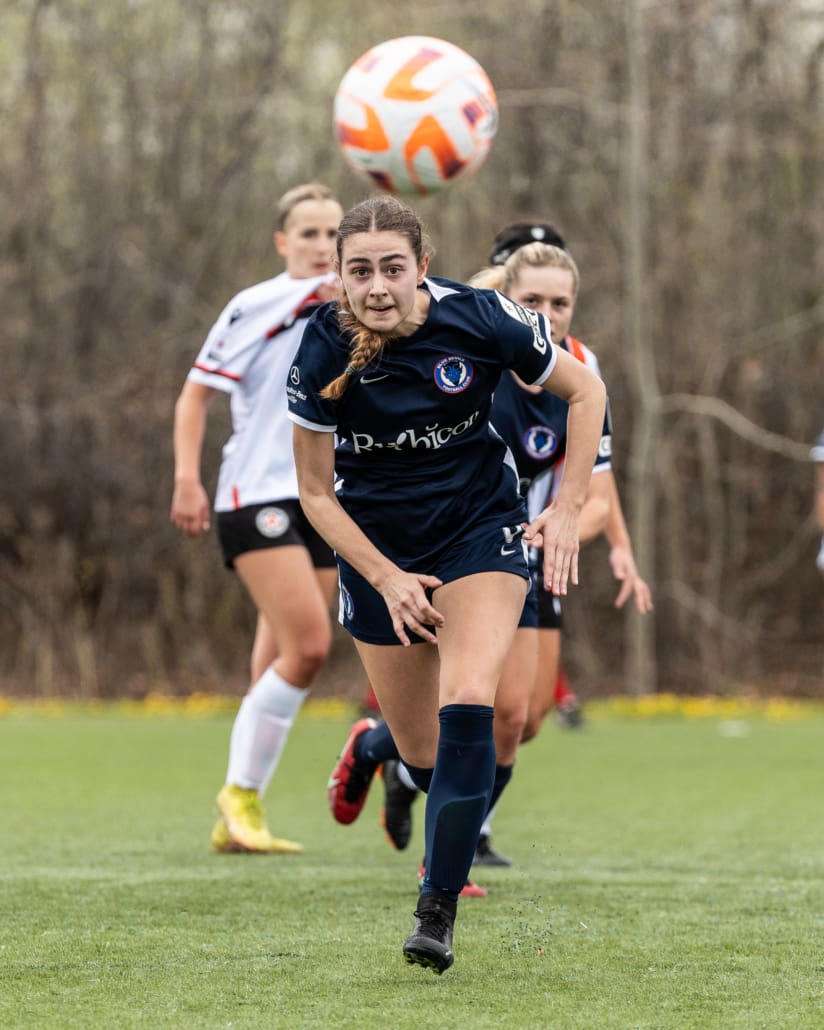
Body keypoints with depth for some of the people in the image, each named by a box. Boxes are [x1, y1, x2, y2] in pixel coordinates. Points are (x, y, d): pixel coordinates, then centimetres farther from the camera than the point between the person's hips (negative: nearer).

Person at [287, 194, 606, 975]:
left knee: (467, 705, -23)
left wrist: (568, 508, -9)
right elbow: (316, 493, -7)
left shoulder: (480, 319, -19)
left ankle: (437, 911, -13)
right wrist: (387, 579, -16)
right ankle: (374, 742, 44)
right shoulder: (324, 354, -19)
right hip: (378, 548, 1)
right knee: (427, 759, 5)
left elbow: (584, 391, -2)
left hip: (480, 527, -1)